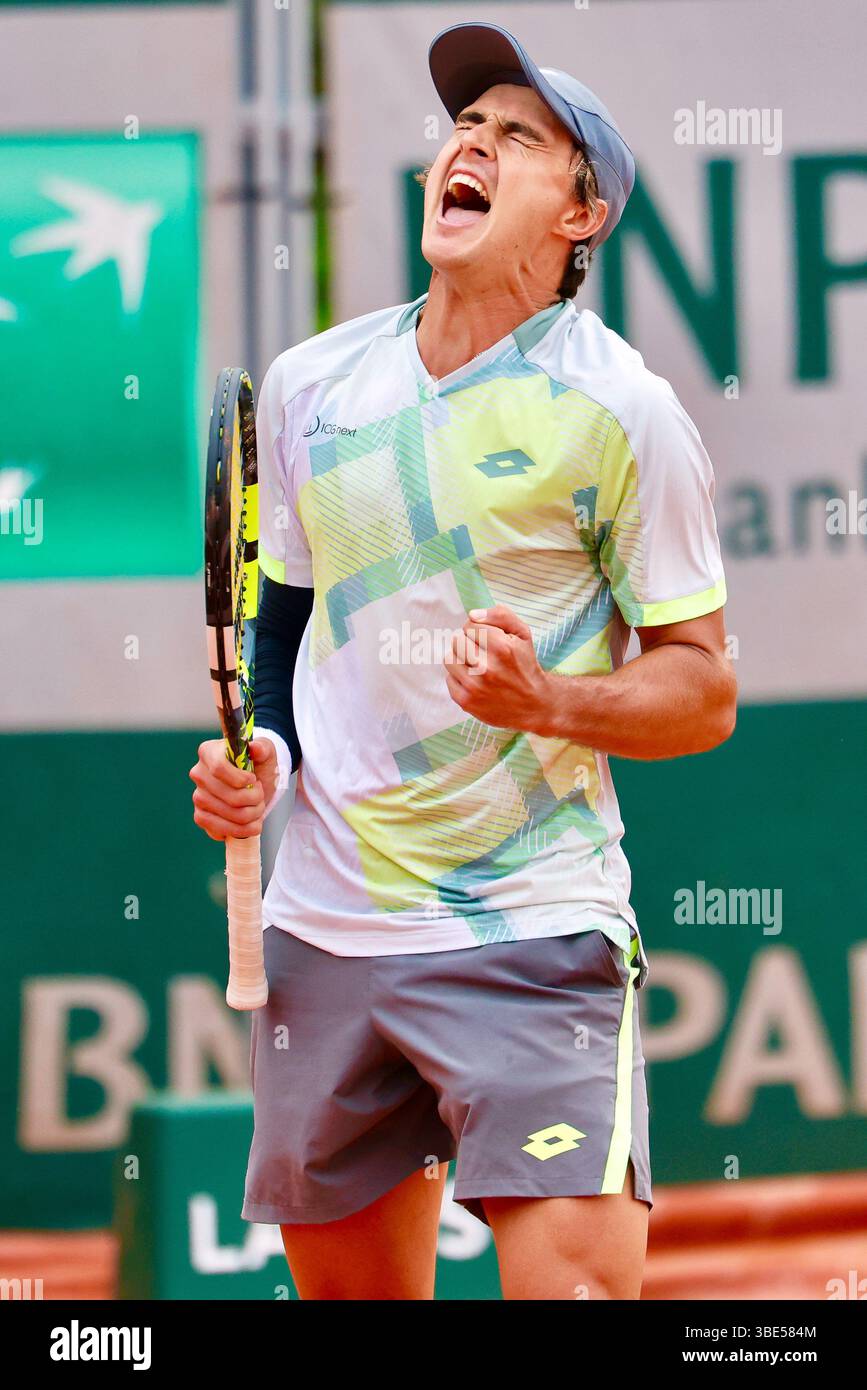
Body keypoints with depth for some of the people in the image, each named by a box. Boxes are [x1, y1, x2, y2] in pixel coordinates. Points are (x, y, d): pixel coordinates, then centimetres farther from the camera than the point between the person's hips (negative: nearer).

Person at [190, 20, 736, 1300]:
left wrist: (549, 701, -21)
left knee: (577, 1277, -17)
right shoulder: (310, 384, 8)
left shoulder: (617, 407, -6)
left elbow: (703, 690, -4)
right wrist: (262, 752, 3)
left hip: (538, 931, -5)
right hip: (324, 928, 5)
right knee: (348, 1287, 10)